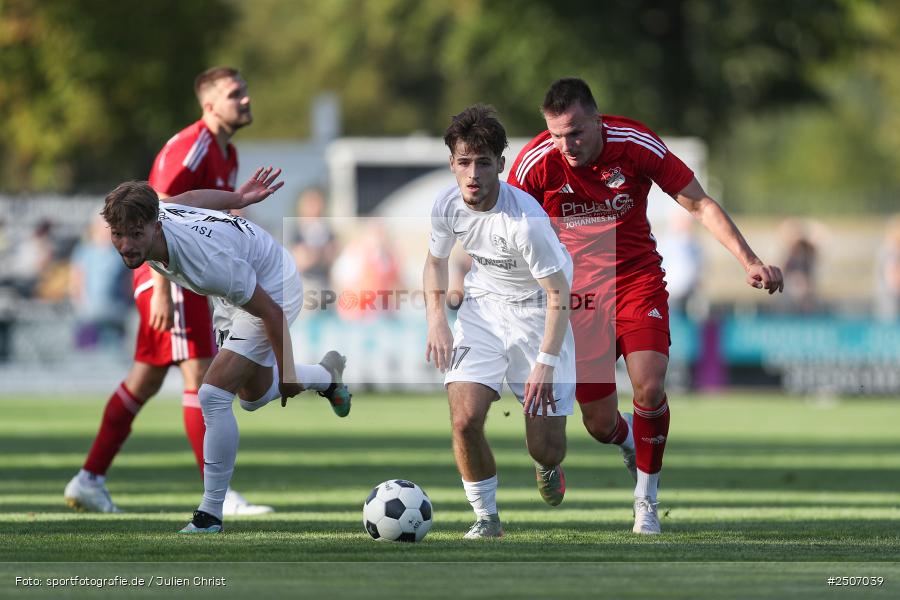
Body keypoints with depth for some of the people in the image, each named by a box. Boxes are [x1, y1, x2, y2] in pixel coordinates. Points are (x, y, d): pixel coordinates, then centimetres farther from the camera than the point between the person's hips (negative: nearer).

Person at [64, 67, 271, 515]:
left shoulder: (226, 154, 15)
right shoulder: (190, 148, -16)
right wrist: (161, 290, -25)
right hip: (169, 276, -10)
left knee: (144, 382, 12)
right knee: (200, 375, -10)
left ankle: (89, 481, 16)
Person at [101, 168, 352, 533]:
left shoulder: (206, 262, -43)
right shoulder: (147, 218, -23)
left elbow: (271, 312, -30)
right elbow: (193, 198, 0)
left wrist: (286, 373, -18)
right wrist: (239, 198, 17)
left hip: (274, 290, -8)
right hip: (236, 293, 8)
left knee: (213, 396, -20)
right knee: (253, 397, 27)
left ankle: (210, 516, -9)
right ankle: (328, 374, 56)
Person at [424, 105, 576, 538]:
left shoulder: (525, 220, -30)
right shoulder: (447, 206, -13)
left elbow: (558, 293, -23)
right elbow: (436, 259, 9)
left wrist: (545, 363, -25)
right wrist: (436, 318, -5)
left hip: (536, 311, -4)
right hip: (483, 307, 4)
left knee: (545, 449, -3)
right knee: (464, 420, -17)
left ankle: (547, 466, 37)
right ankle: (486, 518, 3)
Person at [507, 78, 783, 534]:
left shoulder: (636, 145, -16)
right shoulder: (535, 162, -15)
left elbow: (699, 204, -7)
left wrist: (749, 261, -13)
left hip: (638, 279, -1)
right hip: (577, 291, 1)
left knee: (649, 387, -23)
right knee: (600, 424, -1)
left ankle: (646, 498, -2)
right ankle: (631, 445, 37)